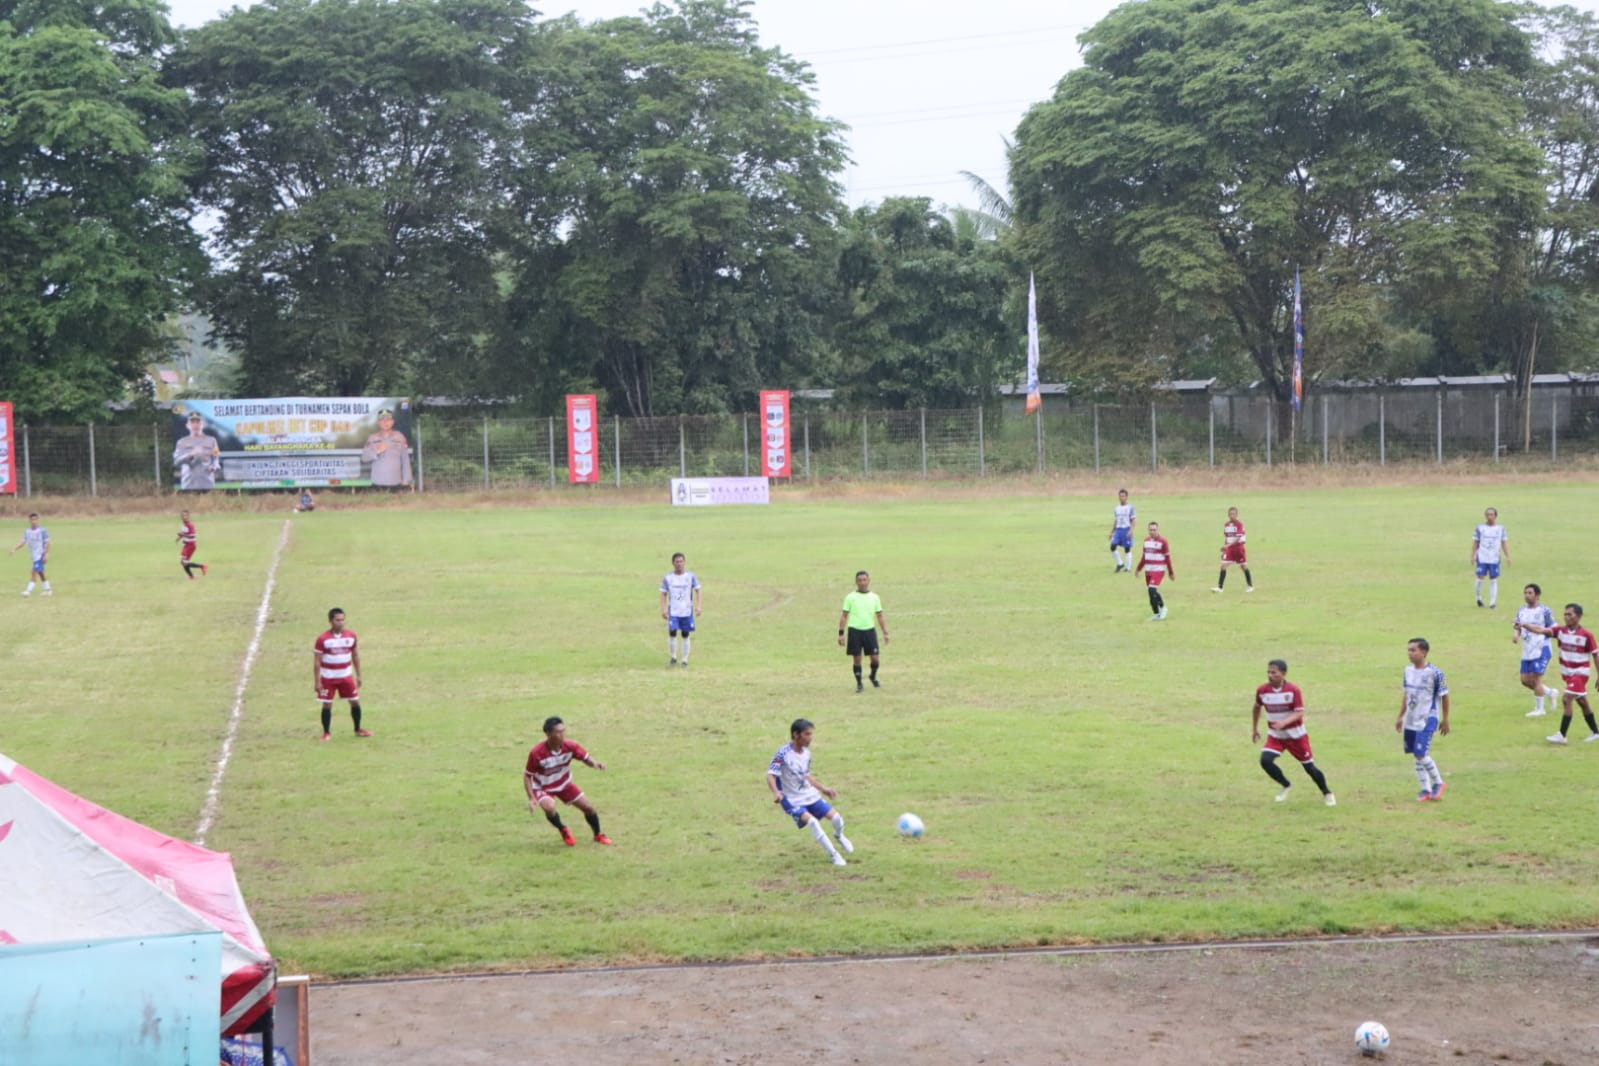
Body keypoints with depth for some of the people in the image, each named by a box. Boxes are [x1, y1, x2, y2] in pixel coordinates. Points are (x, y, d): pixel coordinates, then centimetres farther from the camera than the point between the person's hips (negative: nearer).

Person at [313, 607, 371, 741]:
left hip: (346, 676, 3)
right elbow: (316, 662, -9)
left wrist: (358, 675, 9)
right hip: (328, 678, -3)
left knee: (355, 702, 4)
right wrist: (317, 682, -12)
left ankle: (358, 729, 20)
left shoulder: (351, 636, -1)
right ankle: (326, 733, 15)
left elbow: (355, 656, 10)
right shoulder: (323, 639, -12)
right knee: (327, 705, 1)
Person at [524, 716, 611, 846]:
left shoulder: (570, 746, -23)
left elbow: (586, 758, -9)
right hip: (543, 787, -4)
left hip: (564, 784, 4)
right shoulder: (536, 753, -32)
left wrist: (595, 763, -33)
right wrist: (531, 798, -27)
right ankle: (563, 831, -3)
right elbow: (527, 776, -20)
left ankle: (598, 835, 33)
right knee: (549, 807, -34)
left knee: (589, 808, 3)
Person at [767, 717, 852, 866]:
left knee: (835, 816, -5)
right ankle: (834, 855, -15)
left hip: (810, 795, 6)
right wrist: (776, 792, -40)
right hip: (793, 800, -6)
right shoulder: (783, 753, -19)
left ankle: (839, 836, 33)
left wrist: (823, 789, 19)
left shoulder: (806, 753, 3)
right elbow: (771, 775, -23)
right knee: (812, 821, -28)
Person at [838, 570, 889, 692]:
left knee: (875, 658, -2)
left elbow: (879, 616, 11)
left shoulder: (874, 597, 6)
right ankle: (859, 683, 16)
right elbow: (844, 616, 2)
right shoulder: (850, 597, 0)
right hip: (854, 631, -2)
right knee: (857, 659, 1)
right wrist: (841, 633, -4)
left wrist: (885, 633, 6)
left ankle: (873, 677, 27)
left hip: (869, 630, 2)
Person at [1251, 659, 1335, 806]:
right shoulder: (1262, 691, -10)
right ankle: (1286, 785, 6)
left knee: (1309, 766, 5)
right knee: (1265, 760, -20)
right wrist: (1255, 729, 16)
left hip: (1296, 735, -3)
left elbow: (1299, 713, -24)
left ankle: (1327, 793, 29)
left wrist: (1284, 722, -42)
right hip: (1275, 736, 3)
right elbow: (1257, 707, 11)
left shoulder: (1293, 690, -20)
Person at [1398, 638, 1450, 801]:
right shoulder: (1408, 671, 5)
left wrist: (1445, 720, -2)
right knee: (1417, 756, 9)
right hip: (1411, 720, 7)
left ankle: (1438, 783, 10)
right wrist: (1400, 717, 18)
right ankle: (1426, 789, 20)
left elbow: (1444, 696, -7)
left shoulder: (1434, 673, -15)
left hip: (1427, 720, -7)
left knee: (1421, 754, -12)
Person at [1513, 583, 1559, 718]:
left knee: (1536, 678, -8)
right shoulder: (1521, 611, 10)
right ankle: (1550, 692, 29)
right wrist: (1516, 634, -5)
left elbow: (1553, 629, -6)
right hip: (1527, 651, 7)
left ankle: (1539, 709, 4)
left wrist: (1540, 630, -22)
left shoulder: (1544, 611, -8)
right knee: (1525, 680, 7)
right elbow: (1518, 627, 16)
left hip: (1541, 649, -7)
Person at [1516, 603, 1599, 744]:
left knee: (1566, 700, -15)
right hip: (1568, 673, 6)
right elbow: (1541, 630, -16)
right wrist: (1524, 625, -33)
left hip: (1580, 673, -6)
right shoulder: (1561, 631, -3)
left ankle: (1562, 736, -13)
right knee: (1582, 703, 16)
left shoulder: (1586, 636, -15)